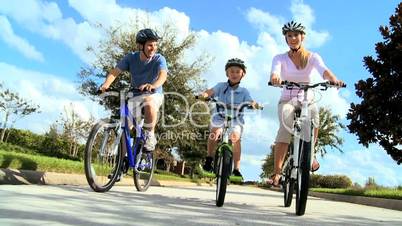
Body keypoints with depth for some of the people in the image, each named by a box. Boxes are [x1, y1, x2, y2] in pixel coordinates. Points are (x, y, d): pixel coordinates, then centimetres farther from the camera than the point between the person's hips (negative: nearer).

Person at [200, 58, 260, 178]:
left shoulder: (244, 91, 10)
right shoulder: (221, 86, 8)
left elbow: (250, 102, -3)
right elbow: (211, 91, -10)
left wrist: (254, 104, -27)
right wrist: (205, 94, -32)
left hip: (236, 120, 0)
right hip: (220, 118, 0)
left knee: (235, 136, -28)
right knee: (215, 131, -30)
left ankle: (236, 168, -16)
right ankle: (209, 158, -7)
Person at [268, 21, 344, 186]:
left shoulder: (312, 57, 1)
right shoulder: (280, 58, 1)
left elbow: (323, 70, -20)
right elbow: (275, 70, -22)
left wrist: (333, 78, -44)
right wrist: (275, 77, -47)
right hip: (287, 100, -1)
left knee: (313, 114, -33)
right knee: (285, 128, -30)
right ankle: (276, 173, -28)